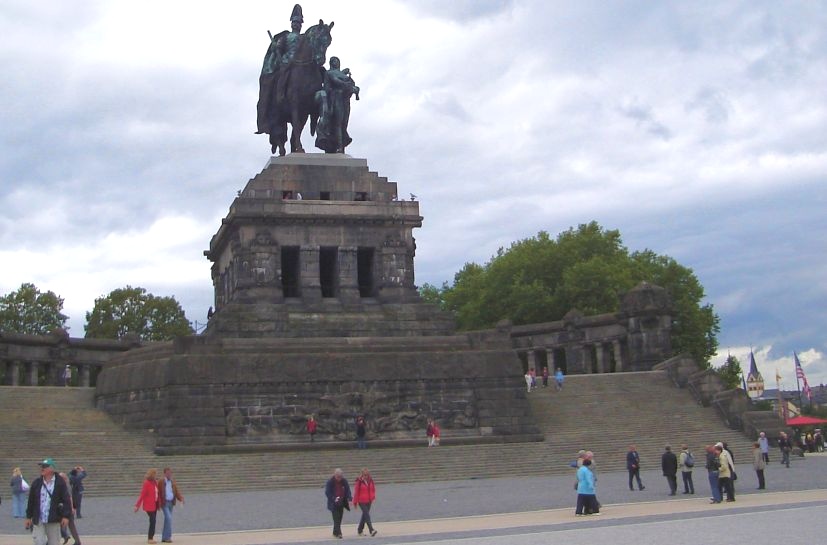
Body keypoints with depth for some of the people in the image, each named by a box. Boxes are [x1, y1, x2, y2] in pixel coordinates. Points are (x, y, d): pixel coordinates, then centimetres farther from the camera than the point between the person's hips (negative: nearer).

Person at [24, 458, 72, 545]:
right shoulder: (37, 483, 6)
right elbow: (31, 501, 11)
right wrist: (28, 517, 10)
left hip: (53, 521, -2)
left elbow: (67, 500, -5)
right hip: (38, 520, 2)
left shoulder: (60, 483, -3)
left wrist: (66, 516, -12)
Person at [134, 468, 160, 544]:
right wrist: (137, 505, -13)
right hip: (149, 505, -7)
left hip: (154, 505, 7)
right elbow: (142, 494, -13)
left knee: (153, 521, 10)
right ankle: (150, 538, -2)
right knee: (152, 521, -9)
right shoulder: (147, 483, -13)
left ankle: (150, 538, 17)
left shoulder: (155, 482, 9)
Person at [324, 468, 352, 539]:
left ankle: (335, 533, 22)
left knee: (339, 518, 10)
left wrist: (349, 499, -12)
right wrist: (334, 499, -22)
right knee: (336, 519, -10)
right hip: (334, 503, -4)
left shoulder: (344, 481, -1)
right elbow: (327, 492, -9)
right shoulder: (330, 482, -11)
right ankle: (338, 533, -12)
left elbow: (348, 491, 3)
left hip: (341, 503, 4)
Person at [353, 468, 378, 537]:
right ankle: (371, 530, -21)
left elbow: (373, 489, 13)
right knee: (367, 515, -14)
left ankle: (360, 530, 27)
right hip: (362, 502, -6)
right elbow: (356, 492, -8)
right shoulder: (359, 482, -11)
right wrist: (355, 502, -6)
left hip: (369, 501, 6)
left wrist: (373, 498, 3)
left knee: (364, 515, 14)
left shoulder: (370, 481, 5)